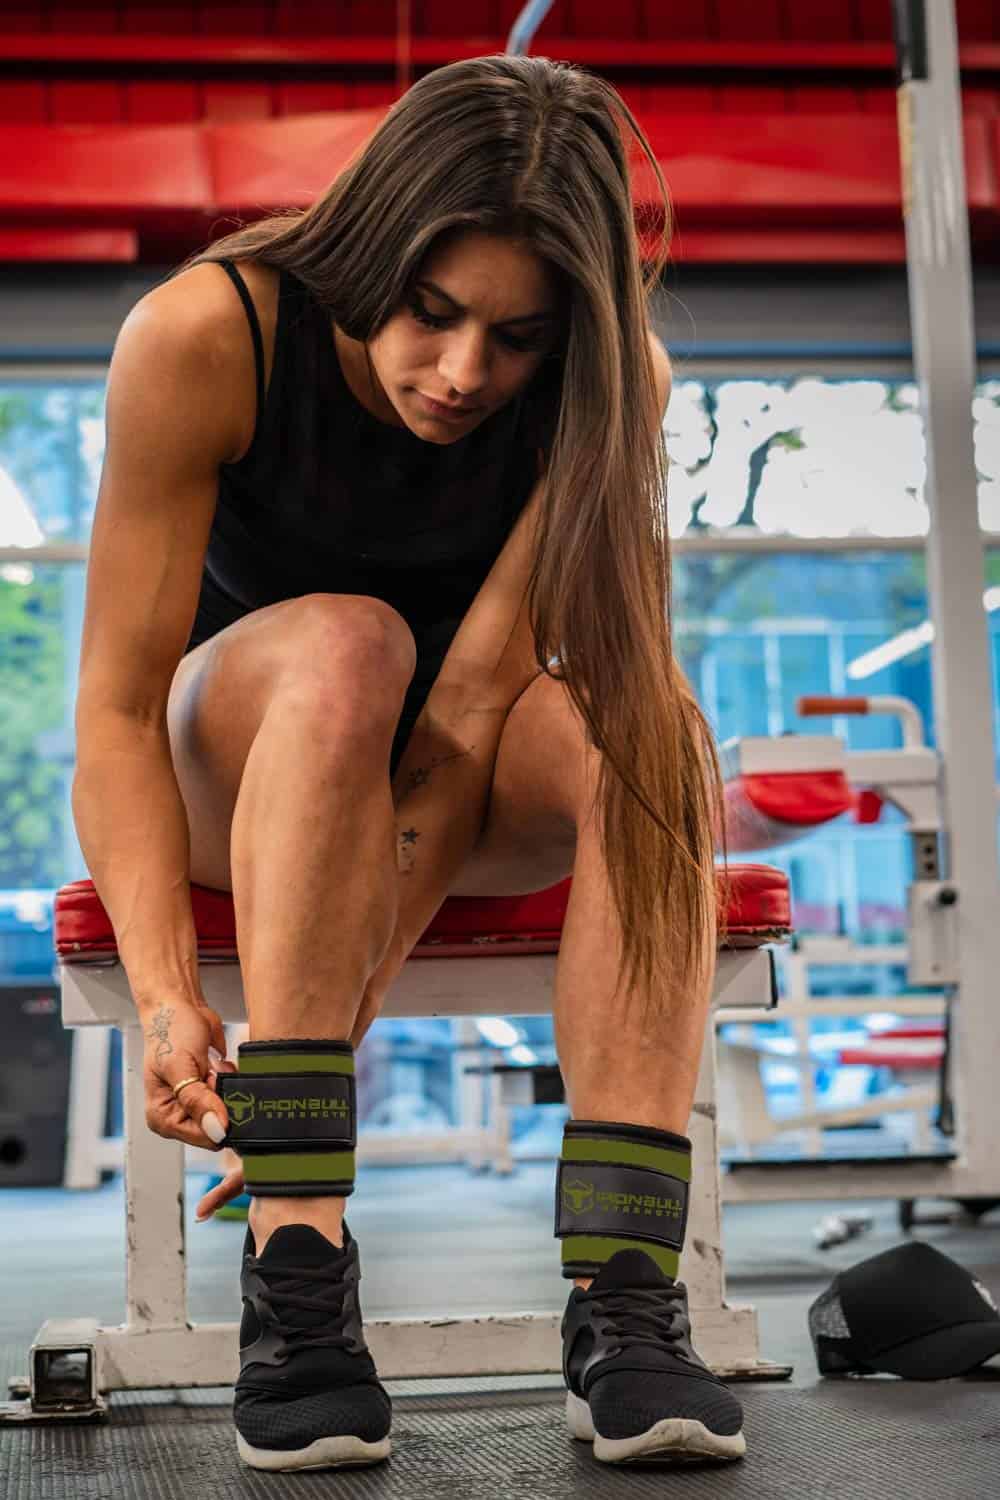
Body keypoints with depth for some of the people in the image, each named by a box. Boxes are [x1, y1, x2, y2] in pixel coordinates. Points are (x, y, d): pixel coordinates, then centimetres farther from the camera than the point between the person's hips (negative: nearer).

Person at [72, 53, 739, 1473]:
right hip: (234, 751, -1)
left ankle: (624, 1295, -35)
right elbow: (117, 704, -24)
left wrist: (343, 1017, -33)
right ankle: (298, 1262, -39)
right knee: (343, 648, -36)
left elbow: (479, 692, -26)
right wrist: (169, 997, -37)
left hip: (474, 782, 2)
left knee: (648, 736, -31)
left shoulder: (610, 385, -20)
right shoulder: (202, 335, -25)